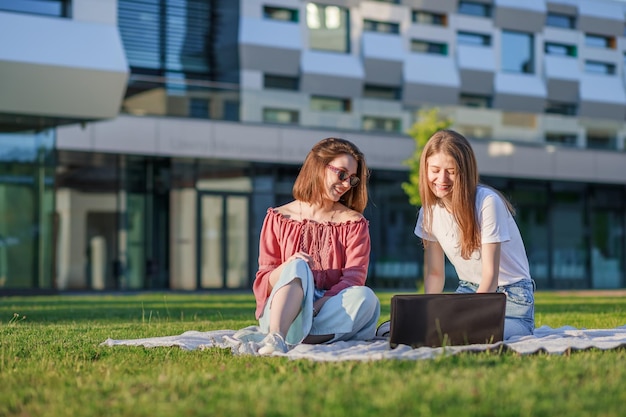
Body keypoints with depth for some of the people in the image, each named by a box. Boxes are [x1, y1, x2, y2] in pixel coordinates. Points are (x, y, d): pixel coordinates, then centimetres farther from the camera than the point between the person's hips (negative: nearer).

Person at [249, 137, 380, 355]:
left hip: (331, 311, 1)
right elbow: (263, 283, 5)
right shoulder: (279, 218, 10)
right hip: (281, 310, -1)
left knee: (365, 297, -30)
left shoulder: (354, 223, 12)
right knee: (298, 268, -30)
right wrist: (288, 269, -18)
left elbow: (354, 277, -4)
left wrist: (319, 304, -22)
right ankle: (276, 336, -55)